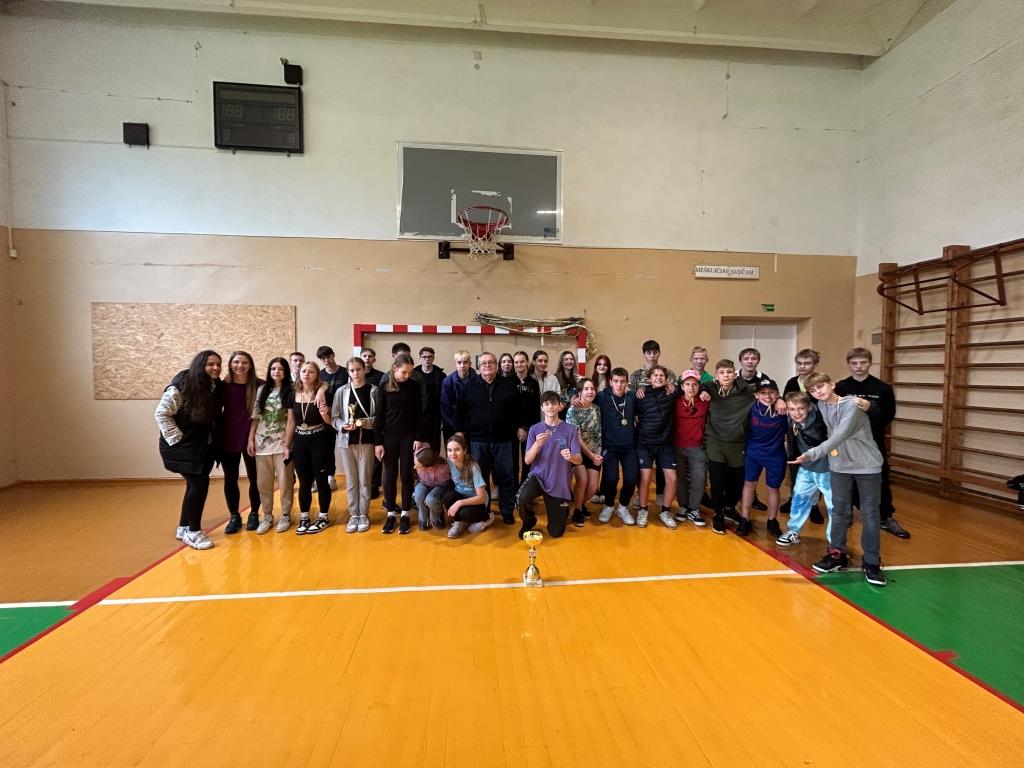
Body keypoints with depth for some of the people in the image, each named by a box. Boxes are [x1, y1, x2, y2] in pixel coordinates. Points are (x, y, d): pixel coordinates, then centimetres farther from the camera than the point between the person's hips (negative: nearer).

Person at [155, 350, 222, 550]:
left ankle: (184, 528, 28)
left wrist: (211, 439, 3)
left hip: (203, 446, 7)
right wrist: (177, 439, -16)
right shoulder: (181, 387, -18)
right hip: (183, 446, -7)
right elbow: (161, 414, -15)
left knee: (195, 485, 12)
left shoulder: (215, 387, 1)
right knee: (200, 483, -9)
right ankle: (193, 531, 7)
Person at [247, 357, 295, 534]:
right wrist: (250, 439, 4)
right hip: (262, 441, 3)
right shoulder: (262, 390, 9)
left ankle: (285, 515, 16)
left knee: (285, 480, 2)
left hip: (282, 441, -3)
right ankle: (267, 516, 21)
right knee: (263, 481, 7)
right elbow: (255, 416, 9)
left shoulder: (291, 391, -1)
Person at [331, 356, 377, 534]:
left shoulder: (373, 391, -4)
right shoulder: (342, 391, 1)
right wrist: (343, 425, -17)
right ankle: (353, 515, 21)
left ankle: (364, 515, 19)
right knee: (351, 481, 10)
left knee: (365, 480, 6)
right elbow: (334, 417, 2)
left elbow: (380, 417, -5)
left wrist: (366, 422, -20)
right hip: (346, 441, 2)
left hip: (366, 441, -1)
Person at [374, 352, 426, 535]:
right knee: (390, 475, 7)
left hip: (409, 436, 0)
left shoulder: (414, 386, -2)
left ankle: (405, 514, 15)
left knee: (406, 475, 5)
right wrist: (377, 442, -4)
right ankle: (391, 513, 19)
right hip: (389, 437, 0)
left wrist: (419, 438, -5)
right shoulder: (384, 387, -4)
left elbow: (419, 414, 0)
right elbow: (379, 416, -2)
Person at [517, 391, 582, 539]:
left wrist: (571, 457, -32)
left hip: (559, 484, 0)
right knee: (521, 498, -34)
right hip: (538, 476, 0)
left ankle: (562, 510, 40)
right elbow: (527, 460, -8)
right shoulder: (535, 429, -4)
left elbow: (579, 460, -8)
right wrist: (536, 445, -28)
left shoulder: (570, 430, -6)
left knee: (556, 533, 4)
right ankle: (529, 522, 2)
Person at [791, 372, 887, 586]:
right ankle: (837, 554, 20)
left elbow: (839, 437, -32)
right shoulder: (821, 405, -1)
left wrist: (812, 454, -40)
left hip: (867, 465, -5)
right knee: (840, 511, 9)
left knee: (870, 514, 2)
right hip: (839, 466, 5)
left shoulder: (852, 405, -20)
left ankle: (871, 562, 12)